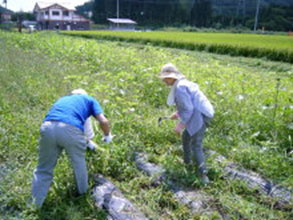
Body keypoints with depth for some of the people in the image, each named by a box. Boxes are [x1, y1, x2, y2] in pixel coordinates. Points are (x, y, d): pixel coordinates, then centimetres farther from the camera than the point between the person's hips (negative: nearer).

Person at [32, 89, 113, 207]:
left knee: (44, 169, 19)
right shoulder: (89, 99, 28)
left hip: (47, 127, 3)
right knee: (79, 162, 24)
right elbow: (103, 121, 12)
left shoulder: (62, 99, 41)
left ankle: (36, 204, 27)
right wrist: (108, 136, 33)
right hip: (70, 129, -3)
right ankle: (83, 190, 45)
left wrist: (84, 140, 60)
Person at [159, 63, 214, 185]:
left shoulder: (180, 88, -18)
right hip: (200, 115, 11)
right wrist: (178, 113, 21)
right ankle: (187, 161, 43)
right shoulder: (183, 83, 14)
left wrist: (180, 124, -18)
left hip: (199, 118, -11)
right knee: (185, 136, 27)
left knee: (196, 147, -6)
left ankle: (203, 175, -7)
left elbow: (188, 108, -22)